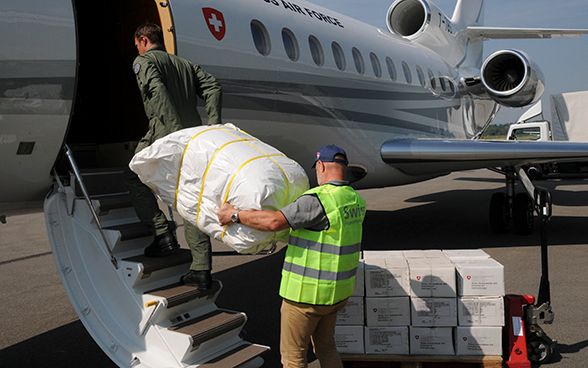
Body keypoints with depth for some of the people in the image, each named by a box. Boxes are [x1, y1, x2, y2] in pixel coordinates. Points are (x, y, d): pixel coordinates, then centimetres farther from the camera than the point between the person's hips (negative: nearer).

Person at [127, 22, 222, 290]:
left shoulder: (142, 62, 7)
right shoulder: (184, 64, 27)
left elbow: (158, 91, -13)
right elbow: (213, 86, 15)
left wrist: (176, 131, -21)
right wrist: (213, 124, 5)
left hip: (166, 136, -6)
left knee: (135, 179, 17)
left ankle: (163, 234, 3)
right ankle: (201, 270, 4)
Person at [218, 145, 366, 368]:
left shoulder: (318, 200, -23)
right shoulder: (356, 201, 3)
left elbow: (275, 222, -29)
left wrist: (235, 215, -16)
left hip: (307, 293, -8)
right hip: (339, 290, 8)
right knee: (325, 345, 25)